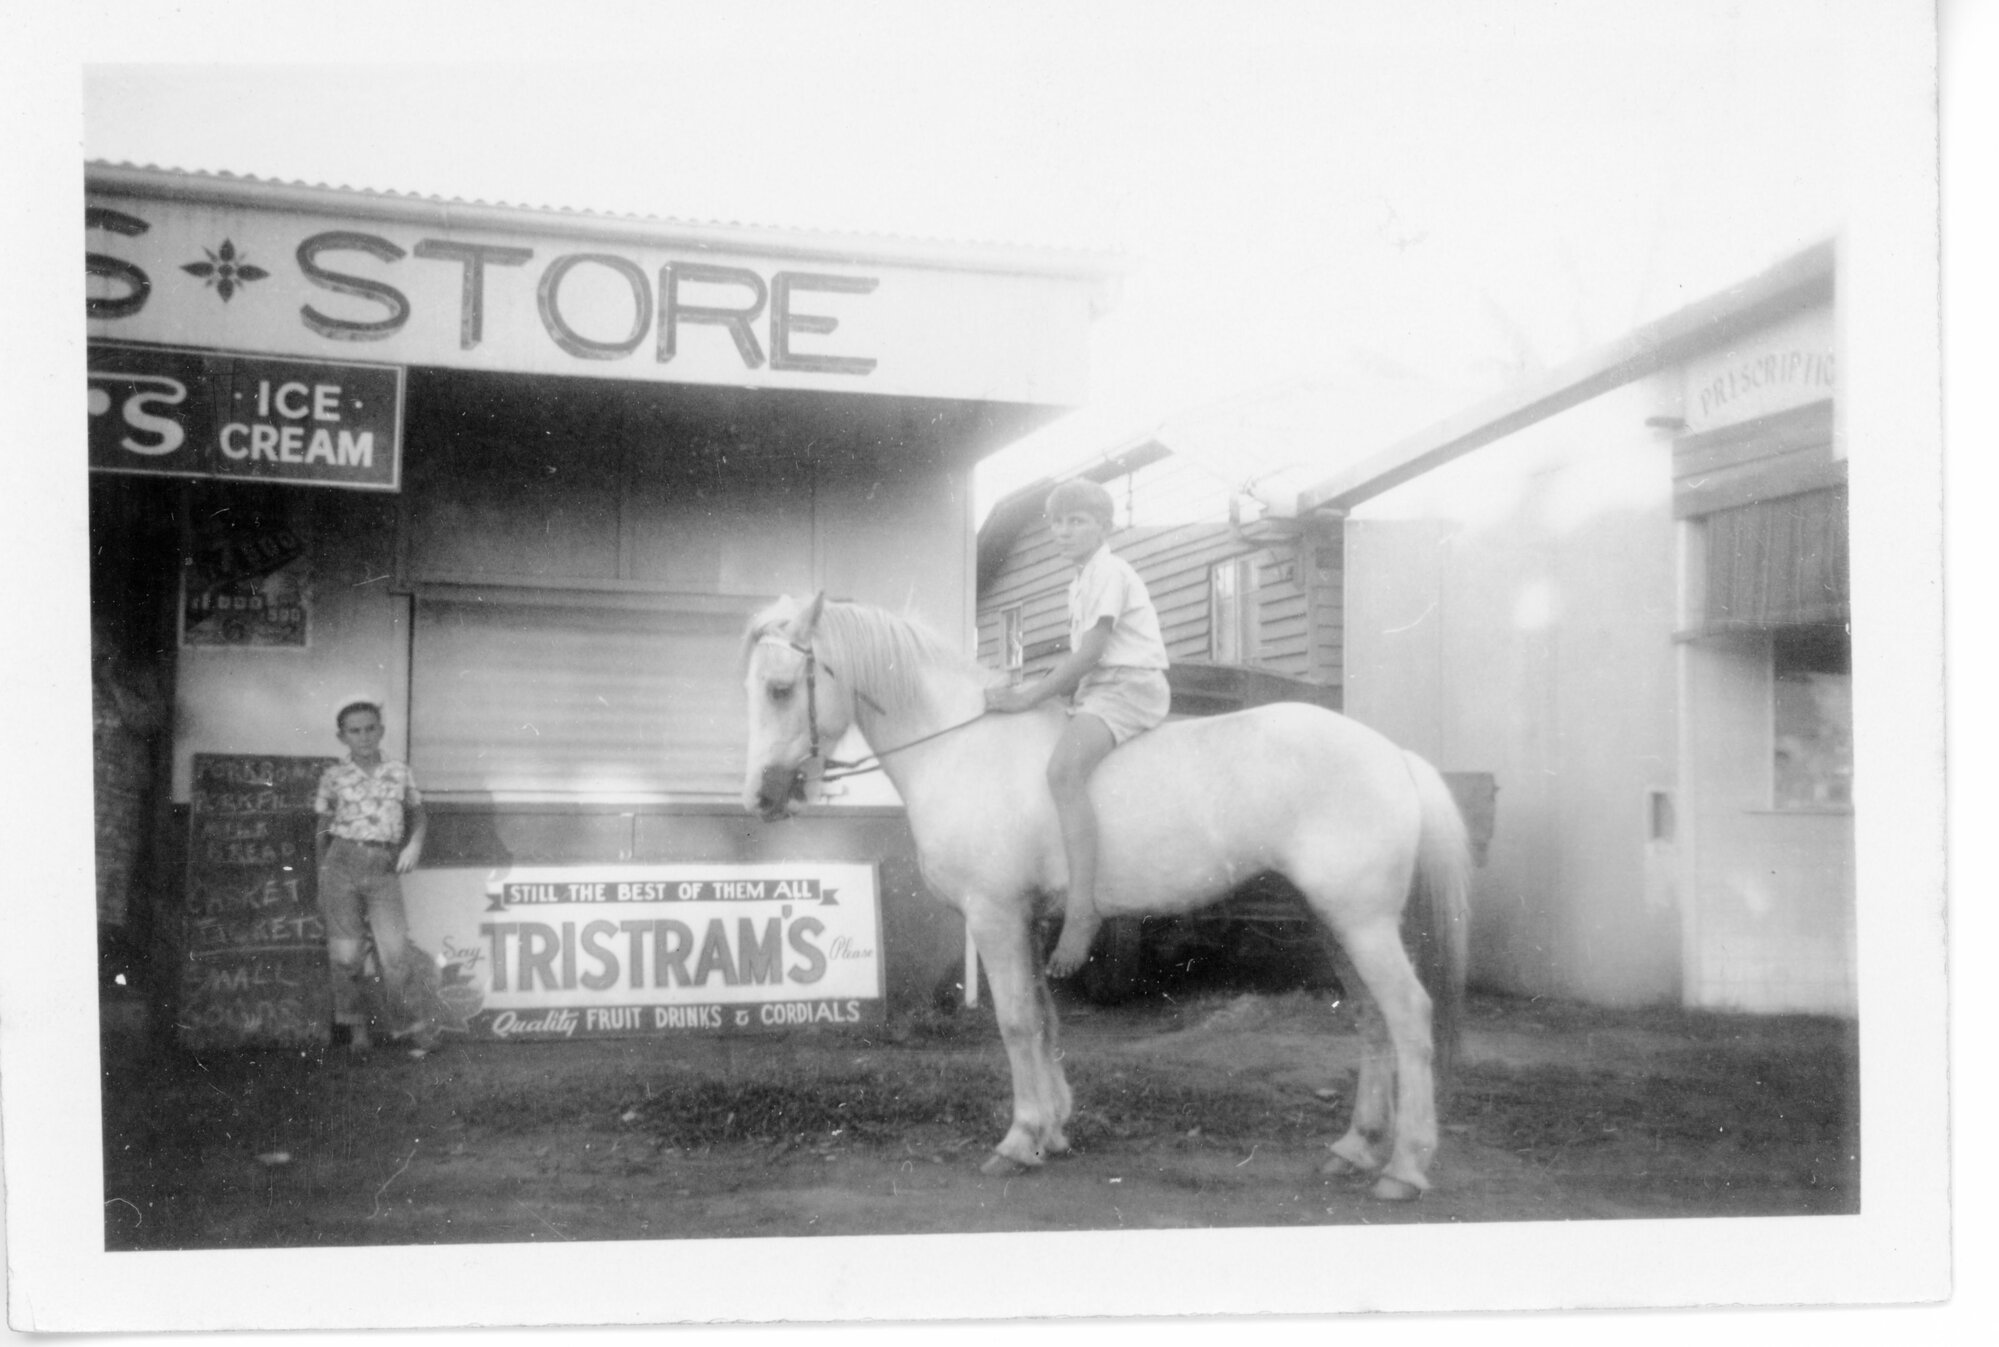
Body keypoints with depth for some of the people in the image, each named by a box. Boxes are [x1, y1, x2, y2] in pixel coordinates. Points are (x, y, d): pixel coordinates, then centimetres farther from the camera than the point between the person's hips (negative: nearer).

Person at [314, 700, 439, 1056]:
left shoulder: (400, 774, 8)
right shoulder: (333, 777, 5)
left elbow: (417, 816, 19)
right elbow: (323, 830, 12)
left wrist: (414, 843, -2)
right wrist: (321, 884, 12)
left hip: (384, 870, 0)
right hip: (343, 864, 0)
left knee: (395, 952, -8)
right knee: (346, 955, 0)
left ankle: (410, 1026, 6)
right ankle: (354, 1024, 21)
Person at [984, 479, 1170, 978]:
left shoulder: (1107, 572, -10)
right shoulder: (1081, 582, 21)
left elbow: (1089, 654, -18)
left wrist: (1029, 697, -18)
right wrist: (1031, 691, 10)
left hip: (1131, 688, -11)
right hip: (1098, 690, 11)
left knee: (1062, 769, -32)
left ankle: (1081, 912, -39)